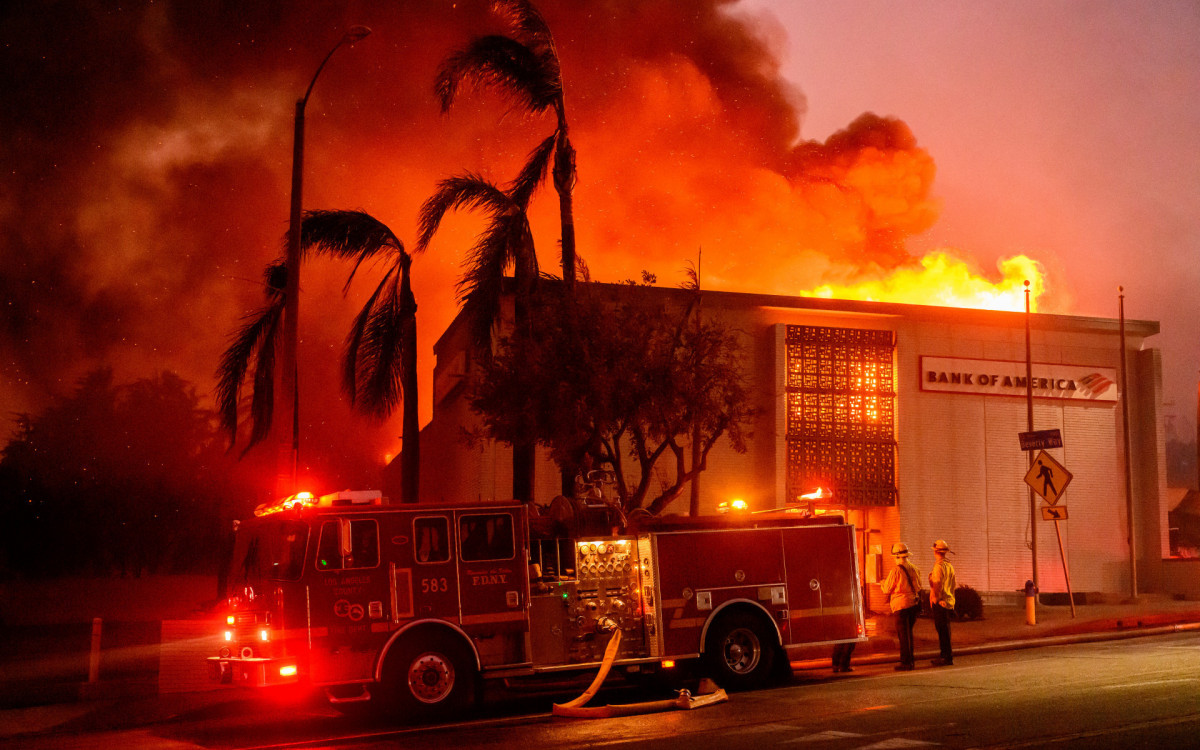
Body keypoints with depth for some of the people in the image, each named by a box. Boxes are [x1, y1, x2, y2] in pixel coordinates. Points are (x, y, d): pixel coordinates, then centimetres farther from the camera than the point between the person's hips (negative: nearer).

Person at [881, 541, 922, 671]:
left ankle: (905, 662, 0)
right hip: (914, 603, 6)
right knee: (909, 632, 18)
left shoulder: (896, 570, -14)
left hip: (901, 605, -6)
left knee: (903, 634, -1)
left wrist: (882, 583, 16)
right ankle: (911, 660, 22)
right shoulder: (914, 569, 6)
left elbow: (887, 589, -7)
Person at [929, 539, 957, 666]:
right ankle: (946, 655, 19)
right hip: (949, 601, 9)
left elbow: (937, 585, -18)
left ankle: (947, 657, -7)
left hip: (940, 603, -9)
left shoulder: (939, 566, -14)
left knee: (942, 630, -7)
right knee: (944, 630, 15)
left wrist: (934, 599, -12)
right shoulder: (949, 565, 14)